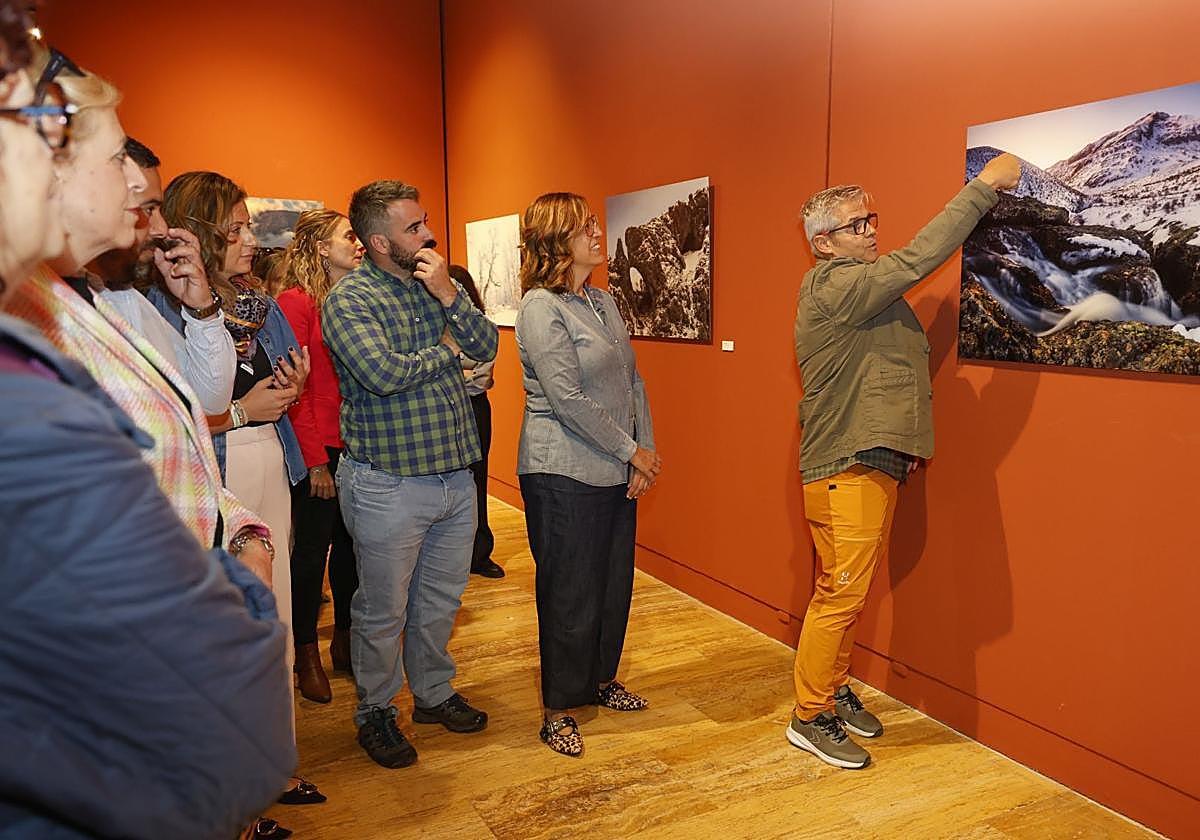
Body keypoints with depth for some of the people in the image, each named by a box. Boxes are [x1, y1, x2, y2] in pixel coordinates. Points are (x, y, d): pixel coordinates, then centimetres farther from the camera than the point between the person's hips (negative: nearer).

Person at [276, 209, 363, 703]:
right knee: (313, 548, 6)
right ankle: (306, 655, 22)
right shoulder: (296, 302, -8)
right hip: (320, 449, -5)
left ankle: (344, 642, 30)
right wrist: (315, 460, -13)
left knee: (351, 543, 14)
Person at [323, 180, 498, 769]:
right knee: (383, 611, 9)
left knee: (441, 600, 20)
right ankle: (375, 712, 30)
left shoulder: (436, 284, 9)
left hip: (455, 477, 6)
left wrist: (448, 294, -13)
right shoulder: (348, 299, -11)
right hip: (389, 485, -6)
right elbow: (383, 373, -25)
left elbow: (487, 346, 1)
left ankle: (434, 692, 40)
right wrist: (446, 349, -10)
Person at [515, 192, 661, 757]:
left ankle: (601, 679, 37)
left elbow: (633, 381, 10)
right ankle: (558, 709, 20)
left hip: (617, 472, 8)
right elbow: (567, 399, -19)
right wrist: (632, 451, -12)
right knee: (569, 594, 3)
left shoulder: (604, 303, 11)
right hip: (564, 473, -7)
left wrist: (646, 454, -1)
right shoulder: (541, 307, -14)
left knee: (615, 583, 16)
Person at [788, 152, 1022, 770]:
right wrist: (985, 187, -18)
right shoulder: (832, 288, -15)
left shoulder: (862, 290, 17)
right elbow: (916, 260, -23)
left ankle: (833, 690, 30)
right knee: (840, 595, -4)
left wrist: (901, 440, 15)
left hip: (872, 462, 10)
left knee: (844, 592, 17)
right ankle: (810, 717, 9)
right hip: (846, 470, -10)